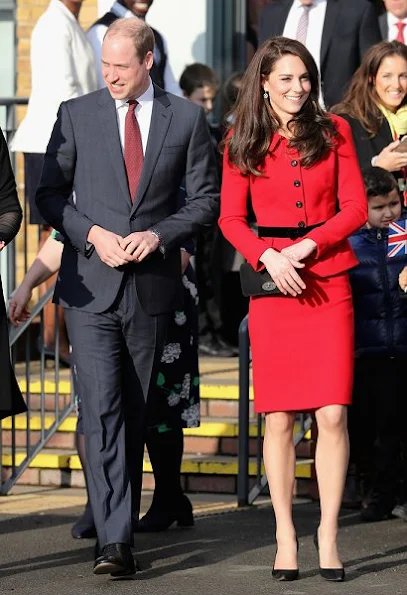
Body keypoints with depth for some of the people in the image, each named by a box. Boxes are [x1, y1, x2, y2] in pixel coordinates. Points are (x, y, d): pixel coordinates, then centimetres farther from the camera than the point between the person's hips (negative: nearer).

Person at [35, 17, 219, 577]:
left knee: (135, 411, 10)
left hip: (152, 285, 1)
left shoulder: (186, 119, 4)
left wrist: (159, 235, -10)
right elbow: (49, 193, 6)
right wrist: (92, 233, -10)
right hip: (91, 285, -1)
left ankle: (123, 516, 23)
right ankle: (114, 540, -18)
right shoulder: (77, 115, 3)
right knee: (102, 408, -12)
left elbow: (206, 198, 6)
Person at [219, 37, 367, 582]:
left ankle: (328, 536, -1)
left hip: (328, 283, 0)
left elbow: (355, 208, 3)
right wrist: (269, 258, -13)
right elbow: (231, 218, 4)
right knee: (279, 418, -2)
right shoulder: (242, 144, 6)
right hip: (272, 283, 0)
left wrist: (305, 247, -10)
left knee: (333, 413, -7)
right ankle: (285, 536, 6)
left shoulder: (333, 131, 7)